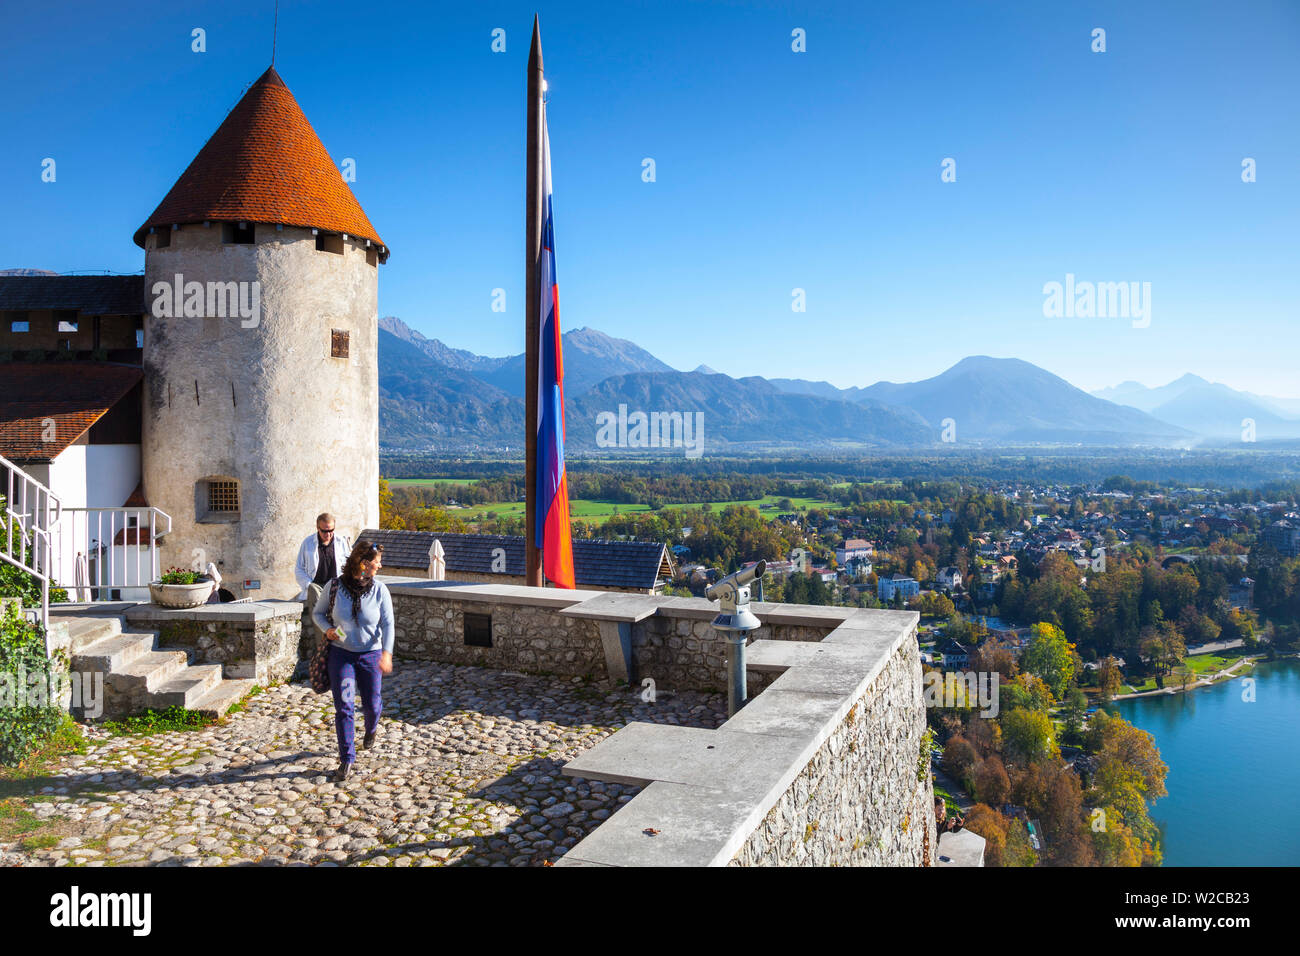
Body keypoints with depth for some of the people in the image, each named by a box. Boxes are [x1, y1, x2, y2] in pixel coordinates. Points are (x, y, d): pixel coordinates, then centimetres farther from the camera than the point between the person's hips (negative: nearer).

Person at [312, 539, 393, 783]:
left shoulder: (380, 590, -8)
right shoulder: (334, 587, -9)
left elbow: (388, 624, -11)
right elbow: (318, 613, 6)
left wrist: (386, 653, -24)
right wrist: (327, 629, -15)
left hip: (371, 655, 1)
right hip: (341, 653, -1)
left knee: (372, 704, 9)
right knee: (343, 706, -8)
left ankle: (371, 730, 46)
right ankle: (347, 759, 4)